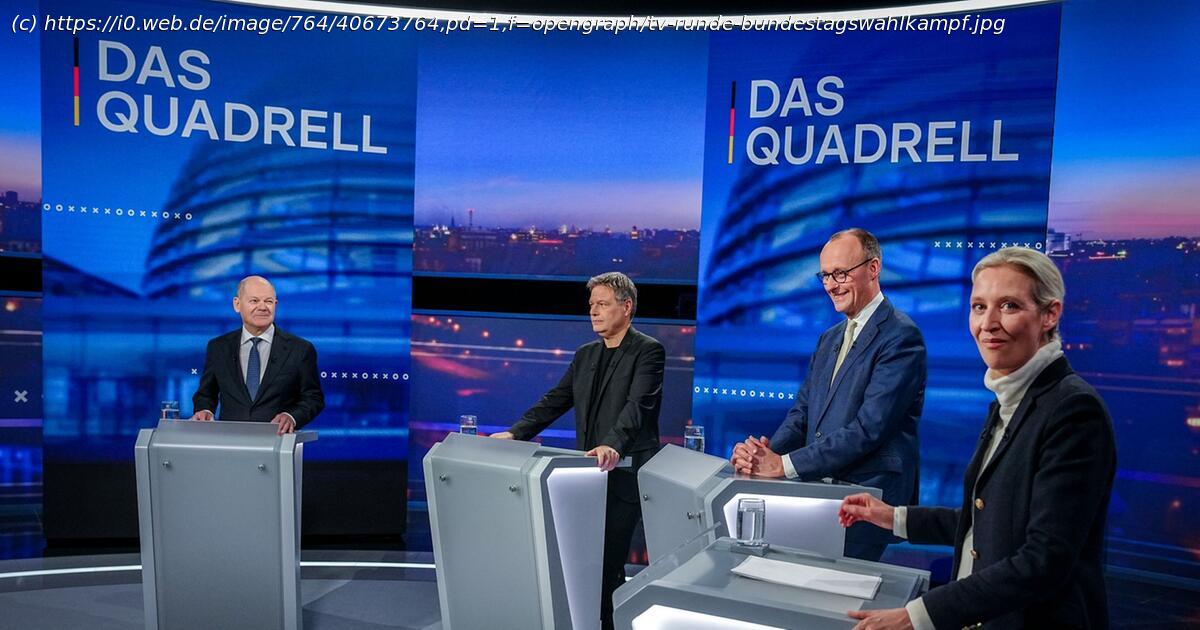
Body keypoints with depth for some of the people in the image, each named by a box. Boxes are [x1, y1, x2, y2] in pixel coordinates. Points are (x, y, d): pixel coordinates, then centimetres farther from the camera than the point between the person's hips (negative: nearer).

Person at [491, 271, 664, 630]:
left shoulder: (648, 351, -8)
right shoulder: (585, 354, 13)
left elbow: (637, 405, -23)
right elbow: (555, 401, 11)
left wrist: (612, 445, -40)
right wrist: (515, 433, -1)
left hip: (625, 475, -6)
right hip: (591, 472, 7)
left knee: (608, 563, -4)